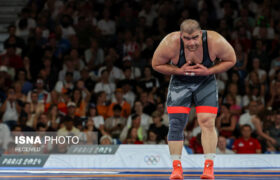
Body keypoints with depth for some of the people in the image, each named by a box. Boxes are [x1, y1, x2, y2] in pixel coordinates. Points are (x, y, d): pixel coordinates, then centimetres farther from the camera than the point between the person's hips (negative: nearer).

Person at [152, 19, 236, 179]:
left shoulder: (215, 41, -28)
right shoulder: (169, 44, -29)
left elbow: (231, 60, -10)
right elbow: (156, 64, -11)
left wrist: (209, 71, -23)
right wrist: (179, 71, -25)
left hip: (205, 82, 0)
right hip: (180, 82, 0)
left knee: (207, 122, -12)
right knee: (176, 123, -8)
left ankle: (209, 167, -6)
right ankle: (177, 167, 0)